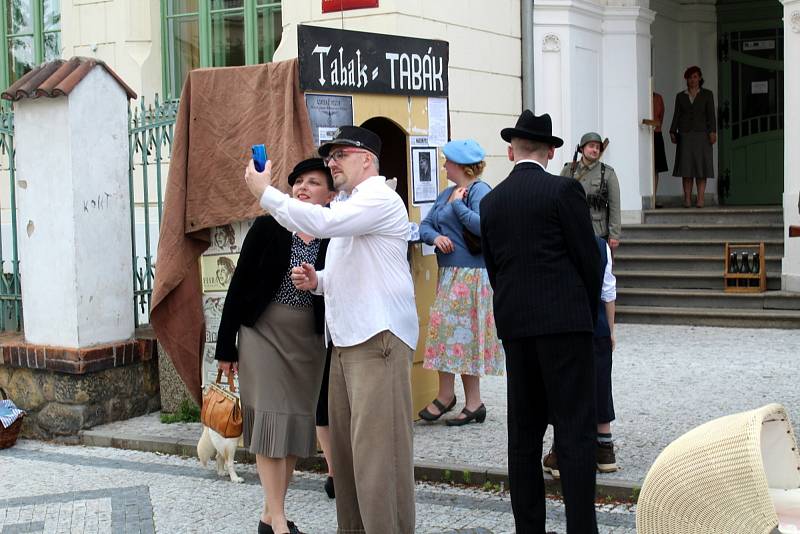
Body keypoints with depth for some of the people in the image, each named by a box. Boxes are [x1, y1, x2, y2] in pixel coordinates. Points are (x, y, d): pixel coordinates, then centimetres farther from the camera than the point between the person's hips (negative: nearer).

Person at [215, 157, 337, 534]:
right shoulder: (268, 227, -6)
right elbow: (239, 285, -4)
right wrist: (226, 345, -4)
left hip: (308, 339, 3)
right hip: (263, 332, -3)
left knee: (296, 423, 6)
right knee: (271, 419, -5)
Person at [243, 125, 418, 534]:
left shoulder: (379, 199, -9)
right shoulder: (348, 206, 23)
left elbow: (320, 223, -25)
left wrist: (265, 191, -15)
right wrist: (318, 280, 12)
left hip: (378, 338, -10)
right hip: (346, 339, 10)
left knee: (376, 449, -12)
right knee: (344, 446, 11)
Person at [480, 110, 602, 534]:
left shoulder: (490, 201, 9)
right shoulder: (564, 190, -5)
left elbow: (493, 268, 12)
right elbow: (589, 258, -5)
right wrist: (589, 313, 10)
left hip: (514, 324, 5)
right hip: (564, 320, -5)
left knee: (524, 432, 9)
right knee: (575, 431, -4)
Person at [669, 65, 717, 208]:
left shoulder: (707, 95, 8)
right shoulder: (680, 96, 13)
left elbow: (711, 114, 2)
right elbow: (676, 115, 10)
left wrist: (712, 132, -9)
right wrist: (673, 132, -1)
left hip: (701, 134, -1)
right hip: (685, 135, 1)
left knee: (701, 167, -4)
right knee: (686, 168, -3)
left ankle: (701, 198, -5)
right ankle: (687, 199, -4)